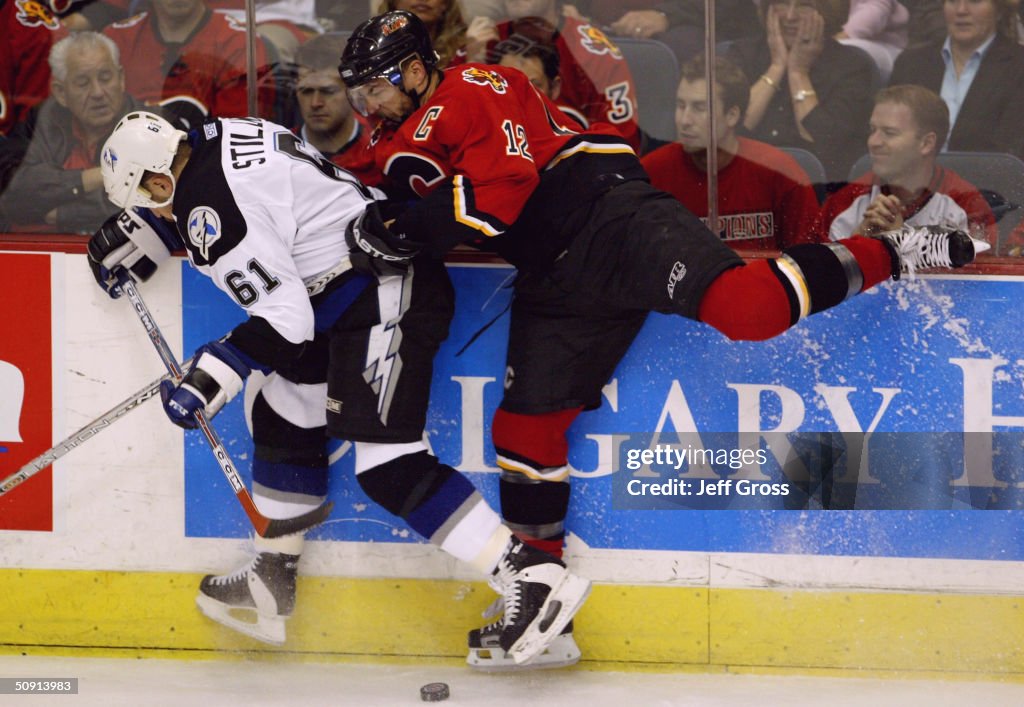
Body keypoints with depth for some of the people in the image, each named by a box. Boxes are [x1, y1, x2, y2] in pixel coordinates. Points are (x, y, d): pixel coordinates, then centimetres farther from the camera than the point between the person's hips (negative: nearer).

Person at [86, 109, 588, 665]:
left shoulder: (216, 208, -19)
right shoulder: (212, 139, 11)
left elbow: (284, 321, -22)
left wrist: (209, 379, -19)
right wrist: (131, 235, 35)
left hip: (383, 296, -11)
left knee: (385, 463, -15)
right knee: (284, 419, 19)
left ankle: (532, 578, -19)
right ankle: (272, 583, 31)